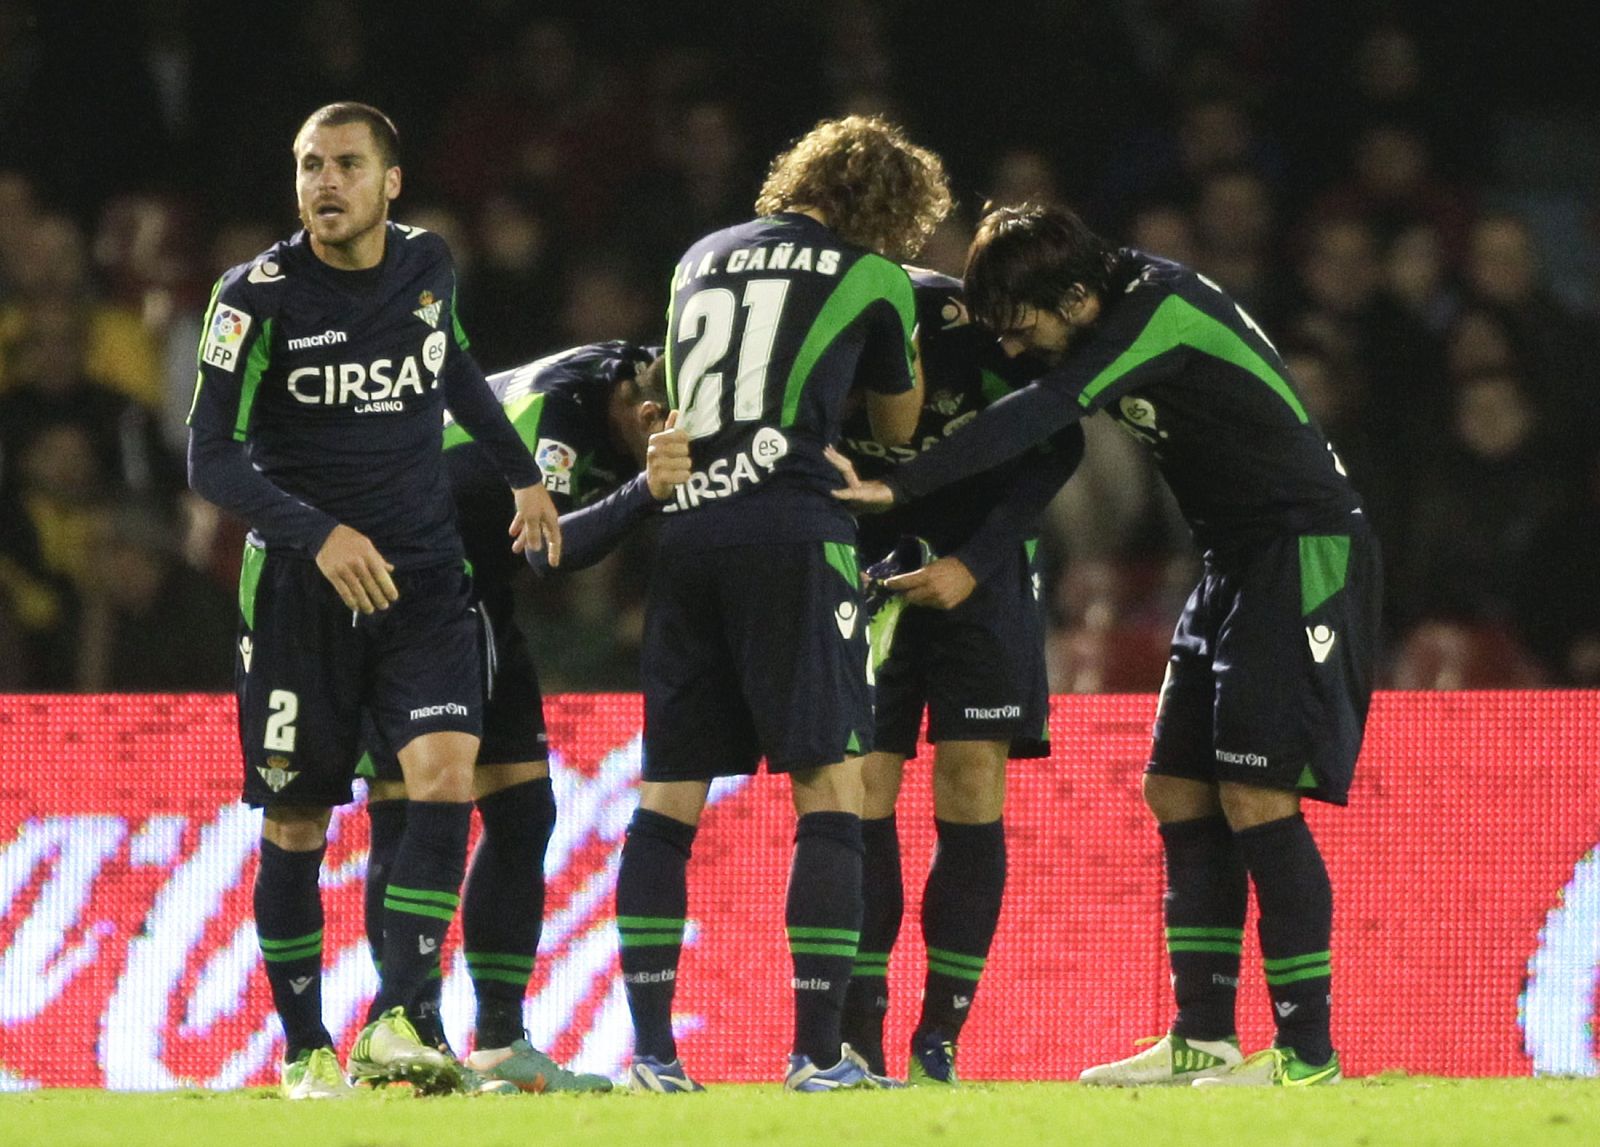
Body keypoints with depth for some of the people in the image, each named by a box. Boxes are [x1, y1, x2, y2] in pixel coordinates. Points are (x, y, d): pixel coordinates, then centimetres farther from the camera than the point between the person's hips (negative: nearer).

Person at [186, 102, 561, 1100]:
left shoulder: (428, 266, 3)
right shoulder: (259, 296, -10)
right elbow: (212, 458, -13)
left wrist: (524, 474, 28)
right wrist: (320, 534, -25)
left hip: (423, 575, 3)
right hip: (299, 584, -2)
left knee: (445, 771, -19)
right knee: (296, 823, 2)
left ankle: (398, 1022, -22)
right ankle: (306, 1051, 14)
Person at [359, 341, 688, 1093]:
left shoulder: (621, 388, -6)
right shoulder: (553, 405, -30)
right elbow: (552, 545, -43)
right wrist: (645, 491, -58)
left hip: (477, 598, 9)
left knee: (522, 810, 4)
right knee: (411, 817, -12)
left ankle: (499, 1043, 7)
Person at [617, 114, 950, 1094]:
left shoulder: (704, 258, 22)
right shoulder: (872, 278, 8)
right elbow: (898, 427, 23)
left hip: (681, 529, 5)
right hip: (789, 527, -5)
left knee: (669, 799, 7)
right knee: (830, 791, -2)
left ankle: (650, 1048, 3)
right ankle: (819, 1052, -10)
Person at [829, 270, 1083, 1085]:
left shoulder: (956, 316, -24)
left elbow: (1057, 444, -13)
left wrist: (974, 562, -18)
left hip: (979, 571, -1)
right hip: (867, 570, 1)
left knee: (972, 793, -7)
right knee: (860, 789, -8)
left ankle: (939, 1039, -2)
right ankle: (857, 1040, -4)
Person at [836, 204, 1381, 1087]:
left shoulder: (1159, 312, -22)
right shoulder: (1121, 310, 5)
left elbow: (1036, 416, -30)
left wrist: (894, 489, -34)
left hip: (1306, 557, -10)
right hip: (1237, 565, 10)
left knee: (1256, 799, -12)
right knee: (1178, 792, 7)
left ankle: (1307, 1050, -9)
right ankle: (1202, 1038, 10)